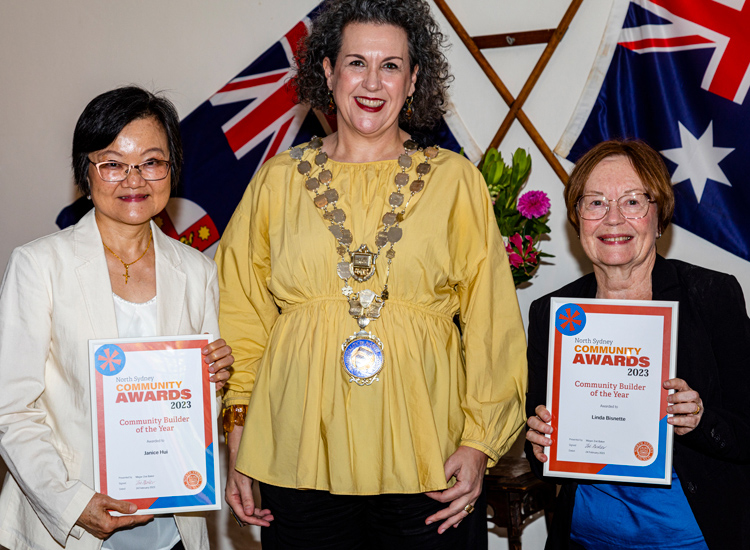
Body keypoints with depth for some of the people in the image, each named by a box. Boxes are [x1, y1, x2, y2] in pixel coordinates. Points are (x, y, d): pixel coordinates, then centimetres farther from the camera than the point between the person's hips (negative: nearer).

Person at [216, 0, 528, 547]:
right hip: (300, 459, 1)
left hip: (427, 462, 0)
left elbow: (492, 322, 3)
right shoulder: (278, 181, 7)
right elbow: (243, 317, 9)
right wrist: (238, 443, 5)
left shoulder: (455, 180, 4)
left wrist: (480, 441, -4)